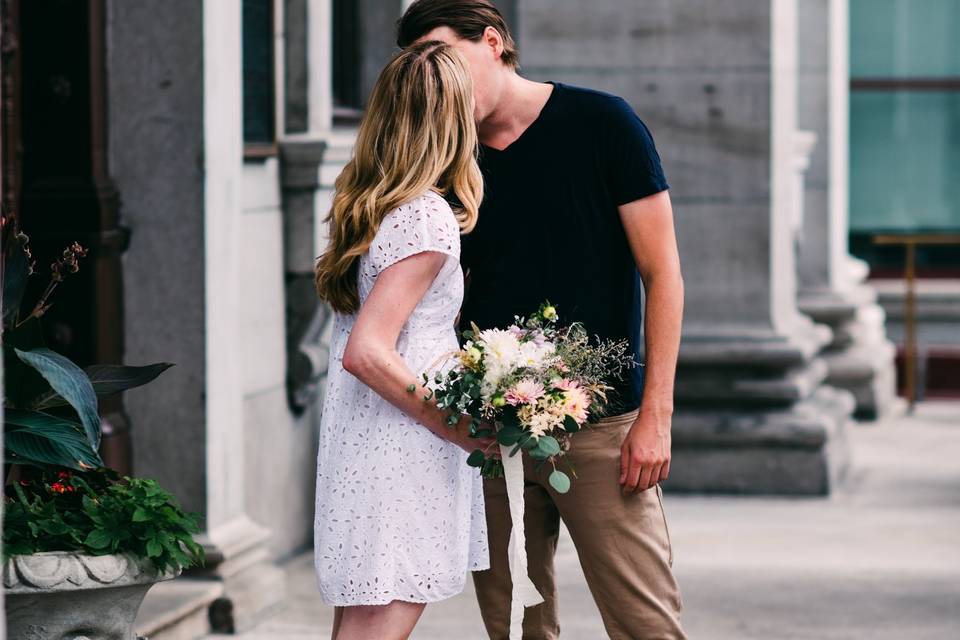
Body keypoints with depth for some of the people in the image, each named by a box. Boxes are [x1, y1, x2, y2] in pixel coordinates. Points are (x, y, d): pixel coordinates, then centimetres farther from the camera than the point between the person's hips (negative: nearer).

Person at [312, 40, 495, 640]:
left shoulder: (365, 204, 10)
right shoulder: (428, 218, -16)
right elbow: (367, 354, -22)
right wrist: (452, 426, -13)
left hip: (358, 449, 9)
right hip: (397, 458, -9)